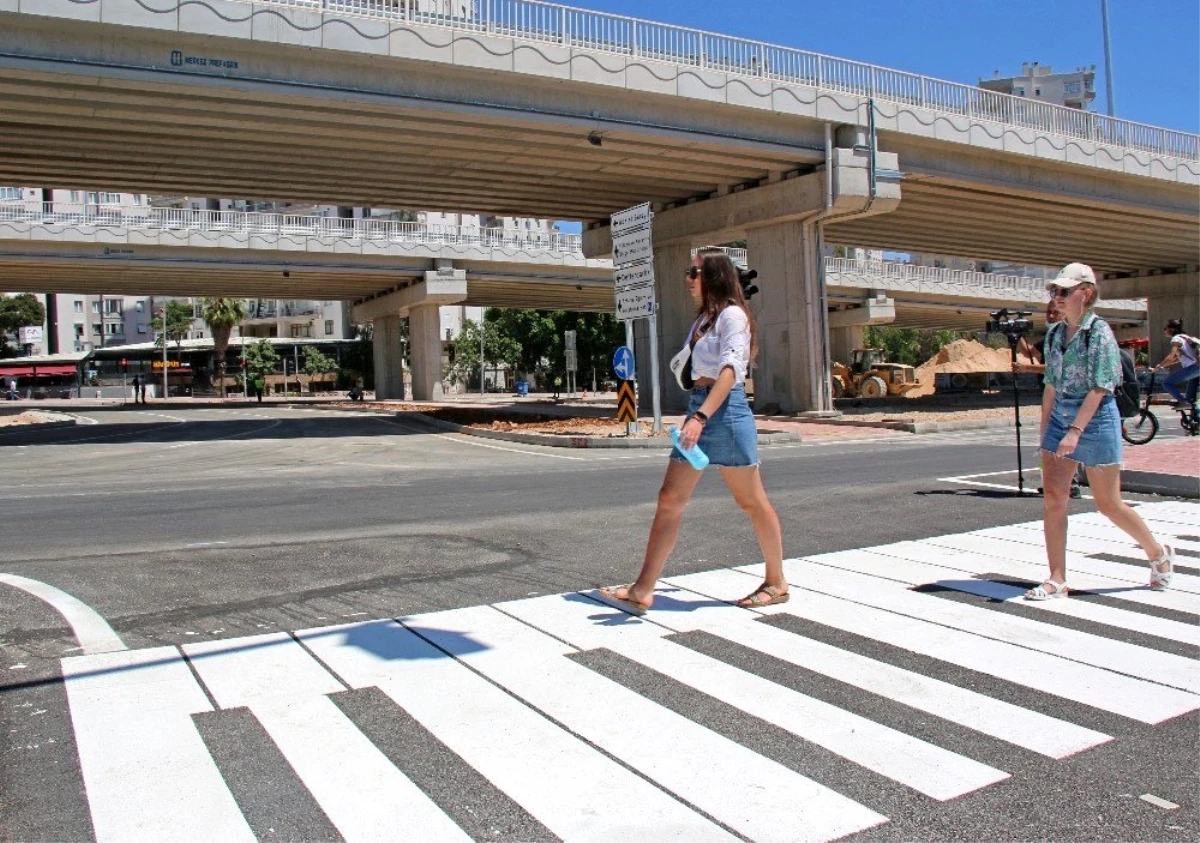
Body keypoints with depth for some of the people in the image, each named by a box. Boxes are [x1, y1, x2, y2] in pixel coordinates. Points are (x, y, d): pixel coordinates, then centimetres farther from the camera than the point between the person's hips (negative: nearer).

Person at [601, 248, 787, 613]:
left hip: (725, 411, -9)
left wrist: (701, 417, -31)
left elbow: (730, 370, -21)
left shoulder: (731, 314, -9)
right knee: (669, 499, 1)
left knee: (751, 501, 5)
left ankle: (776, 583, 22)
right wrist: (695, 415, 17)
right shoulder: (703, 318, 18)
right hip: (699, 408, 9)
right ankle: (642, 590, 1)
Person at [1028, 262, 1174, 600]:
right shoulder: (1055, 333, 8)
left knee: (1108, 504, 6)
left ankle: (1158, 553, 32)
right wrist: (1045, 429, 11)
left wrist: (1075, 430, -24)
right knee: (1053, 498, -3)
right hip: (1059, 417, 6)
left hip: (1096, 419, -6)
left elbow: (1099, 388, -17)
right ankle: (1057, 580, 3)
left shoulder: (1099, 331, -12)